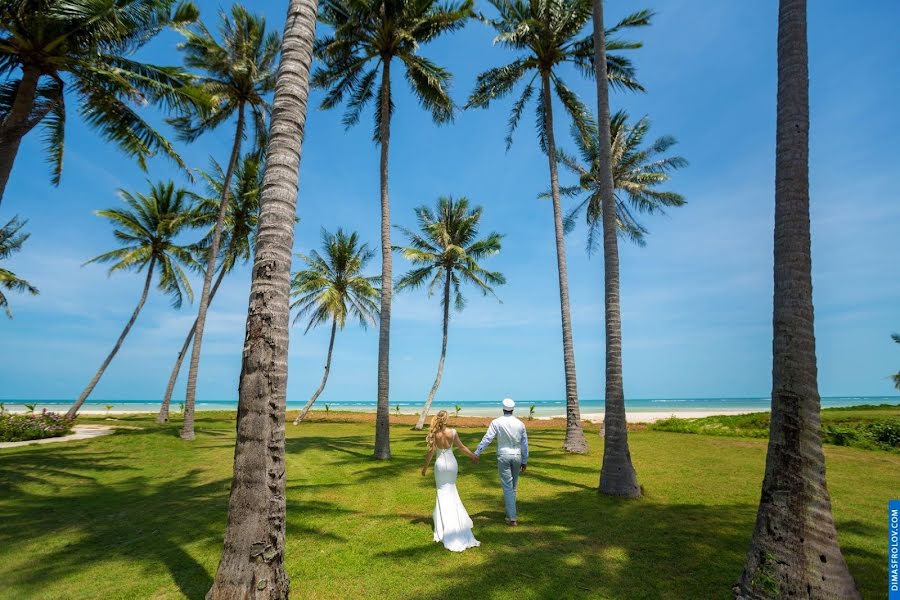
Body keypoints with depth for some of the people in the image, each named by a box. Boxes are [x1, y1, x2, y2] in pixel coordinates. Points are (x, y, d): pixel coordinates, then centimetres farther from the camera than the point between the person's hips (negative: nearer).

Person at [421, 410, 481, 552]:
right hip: (452, 463, 2)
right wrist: (473, 456, 13)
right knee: (451, 492, 20)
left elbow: (431, 452, -10)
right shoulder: (452, 432, -11)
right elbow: (462, 447, -3)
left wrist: (425, 467, 3)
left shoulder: (434, 434, -14)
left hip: (440, 464, -2)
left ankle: (444, 525, 12)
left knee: (443, 493, 11)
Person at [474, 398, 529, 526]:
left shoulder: (496, 422, -10)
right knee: (513, 485, 19)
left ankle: (512, 518, 1)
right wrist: (524, 461, 15)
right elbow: (524, 444, 6)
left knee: (507, 486, 1)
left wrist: (476, 453, -8)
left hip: (503, 456, -3)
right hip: (517, 456, 3)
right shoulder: (520, 424, 1)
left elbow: (487, 439, -13)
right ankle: (509, 506, 36)